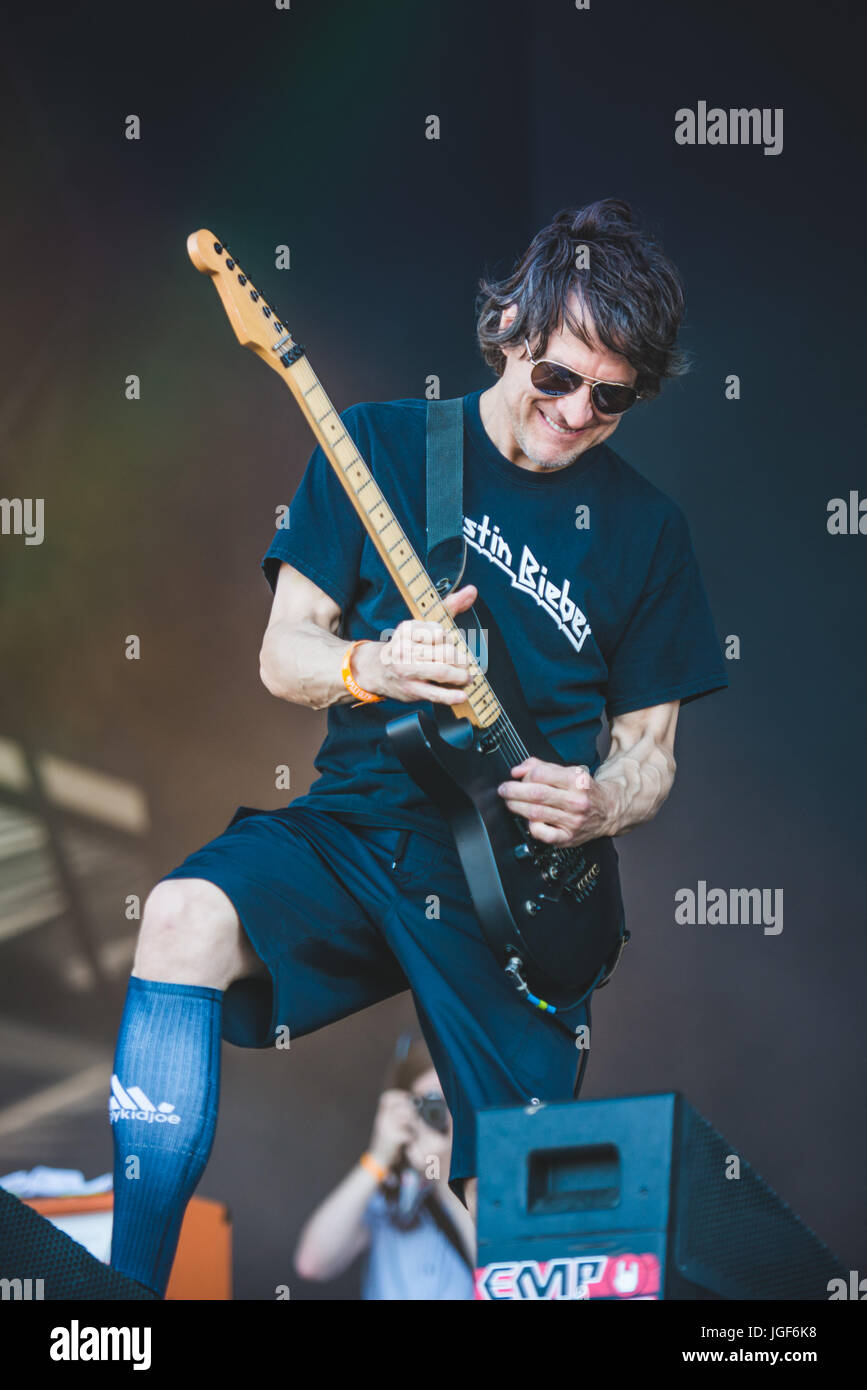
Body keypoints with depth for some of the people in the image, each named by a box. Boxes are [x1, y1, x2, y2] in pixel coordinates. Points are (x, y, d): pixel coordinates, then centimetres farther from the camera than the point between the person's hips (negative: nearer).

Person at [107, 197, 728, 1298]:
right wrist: (375, 667, -17)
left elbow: (649, 749, 11)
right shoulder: (380, 445, 3)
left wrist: (597, 804, -12)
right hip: (356, 825, 0)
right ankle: (128, 1280, -24)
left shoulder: (644, 527, 6)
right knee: (187, 917, -31)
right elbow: (282, 656, 5)